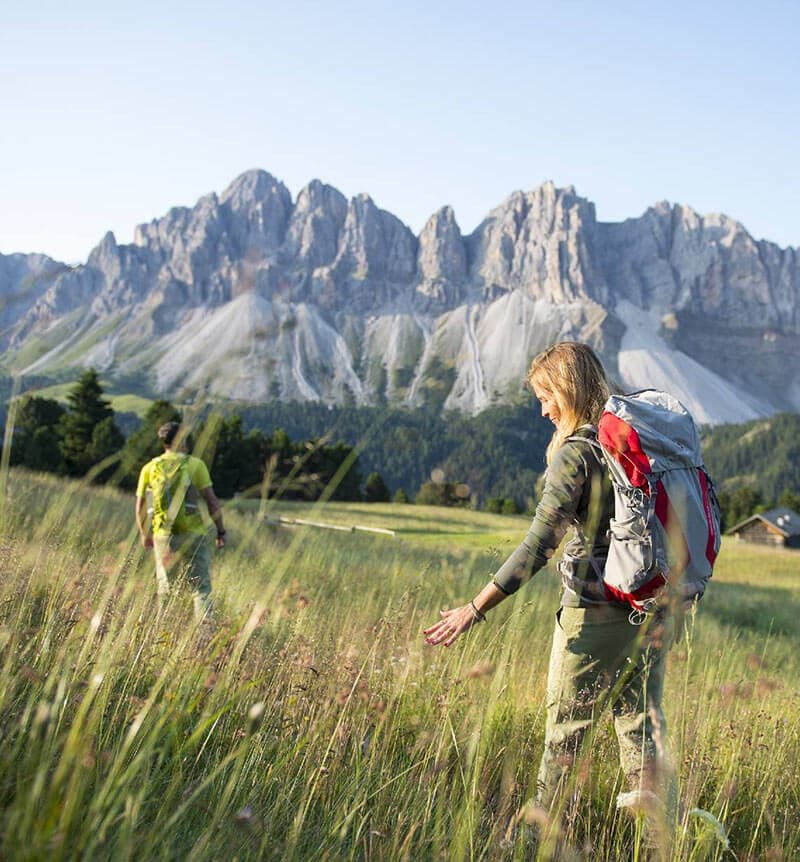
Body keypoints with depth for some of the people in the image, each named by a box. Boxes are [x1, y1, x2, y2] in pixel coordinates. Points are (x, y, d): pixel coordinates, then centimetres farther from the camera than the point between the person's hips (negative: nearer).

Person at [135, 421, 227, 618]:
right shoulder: (195, 464, -2)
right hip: (193, 534, -2)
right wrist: (221, 530, 4)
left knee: (165, 589, 14)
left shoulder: (150, 468, 6)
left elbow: (140, 506, 10)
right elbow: (212, 501, -5)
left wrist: (144, 534, 23)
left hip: (163, 536, 3)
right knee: (201, 588, -1)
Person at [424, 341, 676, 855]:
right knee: (643, 727, 15)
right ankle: (662, 843, 21)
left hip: (598, 615, -7)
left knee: (566, 731, 8)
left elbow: (539, 545, -21)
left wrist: (475, 610, -19)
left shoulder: (575, 451, -14)